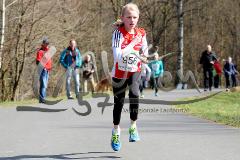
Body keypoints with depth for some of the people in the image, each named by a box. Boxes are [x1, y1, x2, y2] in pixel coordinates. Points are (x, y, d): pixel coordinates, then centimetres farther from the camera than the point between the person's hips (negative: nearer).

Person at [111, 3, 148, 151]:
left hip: (135, 71, 2)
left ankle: (133, 127, -7)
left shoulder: (141, 33, -6)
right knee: (118, 102, 10)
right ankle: (116, 132, 32)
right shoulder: (118, 33, -20)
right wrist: (133, 43, -33)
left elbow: (145, 51, 12)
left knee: (134, 94, -25)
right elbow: (117, 56, -33)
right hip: (119, 72, -2)